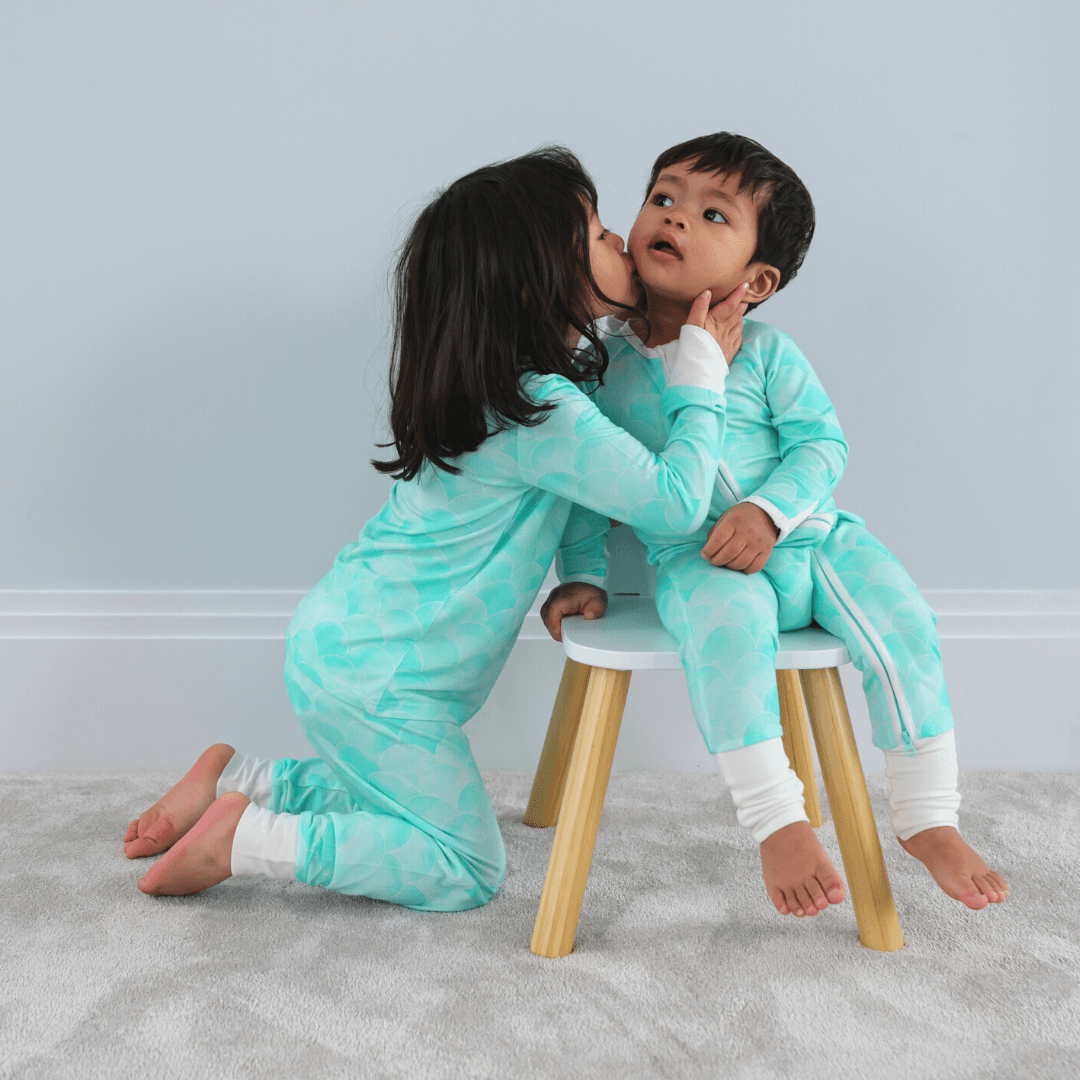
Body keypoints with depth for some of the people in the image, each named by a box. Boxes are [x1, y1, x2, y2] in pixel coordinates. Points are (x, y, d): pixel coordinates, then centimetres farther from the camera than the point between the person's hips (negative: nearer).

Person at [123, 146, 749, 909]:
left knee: (404, 810, 26)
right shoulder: (539, 413, -24)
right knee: (467, 870, 2)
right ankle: (243, 840, -2)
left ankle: (235, 781, 22)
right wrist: (702, 366, -13)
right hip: (374, 676, -9)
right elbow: (674, 501, -23)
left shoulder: (501, 382, 5)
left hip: (344, 640, 9)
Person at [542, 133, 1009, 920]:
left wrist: (769, 510, -19)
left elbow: (823, 443, -3)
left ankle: (928, 822, -1)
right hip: (697, 564, -1)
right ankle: (779, 824, -26)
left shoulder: (765, 352, 0)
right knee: (726, 626, -34)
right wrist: (583, 576, 7)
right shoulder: (603, 360, 3)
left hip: (810, 537, 2)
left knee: (904, 625, -17)